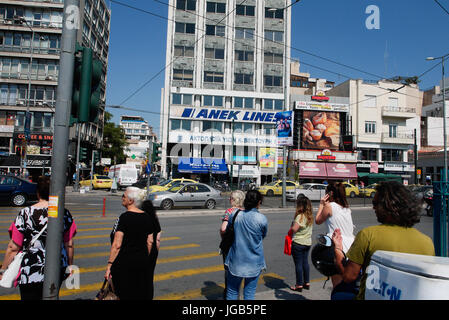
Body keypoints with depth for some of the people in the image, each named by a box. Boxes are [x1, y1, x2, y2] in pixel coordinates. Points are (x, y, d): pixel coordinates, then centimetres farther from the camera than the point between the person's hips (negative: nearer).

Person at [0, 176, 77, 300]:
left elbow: (13, 248, -9)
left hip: (30, 273, -2)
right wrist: (70, 266, 14)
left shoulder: (25, 214, -12)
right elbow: (69, 245, 0)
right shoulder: (65, 214, -5)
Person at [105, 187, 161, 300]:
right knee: (141, 295, 18)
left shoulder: (124, 218, -15)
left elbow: (117, 245, -18)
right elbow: (150, 242, 6)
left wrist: (109, 265, -11)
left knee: (124, 295, 10)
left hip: (125, 262, -5)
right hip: (142, 262, 5)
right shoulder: (147, 217, 1)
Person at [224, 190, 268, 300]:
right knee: (249, 293, 12)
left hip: (236, 261, 2)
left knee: (232, 292, 15)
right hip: (254, 262, -1)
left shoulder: (234, 215, -7)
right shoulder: (262, 219, -14)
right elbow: (263, 235, 4)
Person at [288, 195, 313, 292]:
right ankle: (307, 283, 26)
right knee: (305, 262, 17)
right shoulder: (310, 216, 6)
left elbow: (294, 229, -25)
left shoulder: (300, 216, -20)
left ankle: (299, 285, 11)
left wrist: (289, 231, -4)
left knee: (298, 264, 2)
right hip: (308, 242, 8)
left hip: (298, 243, -8)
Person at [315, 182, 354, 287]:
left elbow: (318, 221, 5)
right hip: (350, 246, 7)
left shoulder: (329, 206, -7)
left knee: (337, 284, 0)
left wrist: (321, 204, 11)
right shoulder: (347, 207, 13)